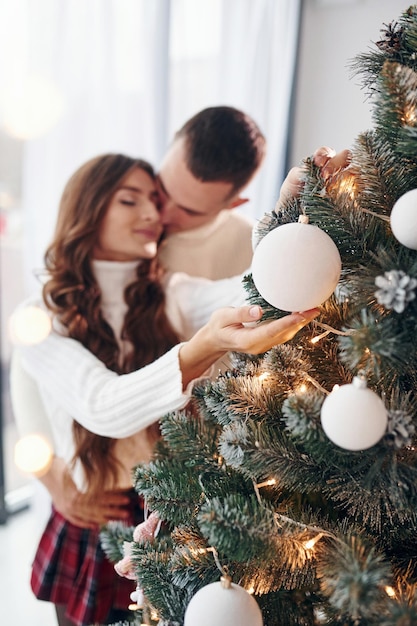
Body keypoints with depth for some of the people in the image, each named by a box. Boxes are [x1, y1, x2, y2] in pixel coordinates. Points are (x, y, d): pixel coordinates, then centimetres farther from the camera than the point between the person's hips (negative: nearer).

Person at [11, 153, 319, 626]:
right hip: (93, 531, -2)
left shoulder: (173, 297, -4)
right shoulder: (41, 319, -13)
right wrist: (206, 347, -46)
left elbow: (248, 290, -24)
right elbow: (104, 407, -31)